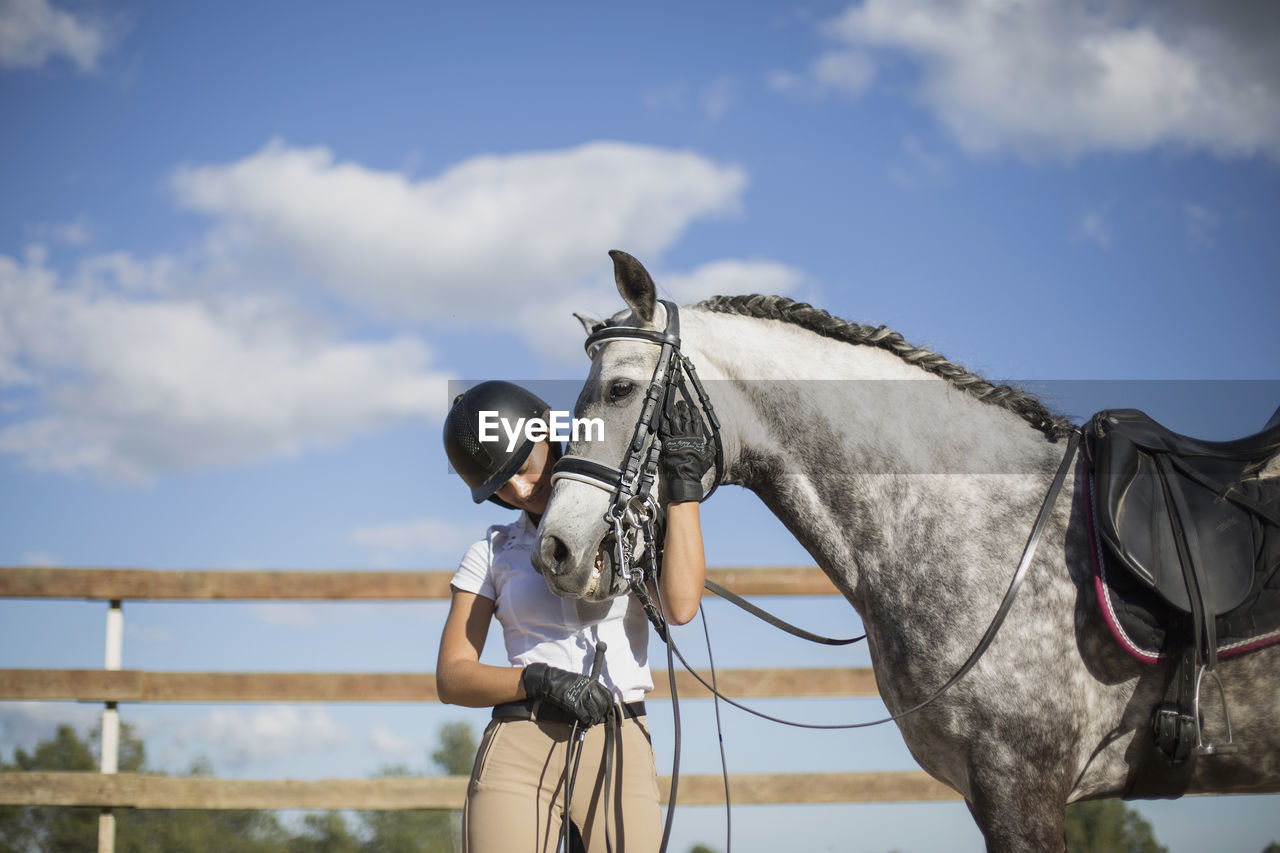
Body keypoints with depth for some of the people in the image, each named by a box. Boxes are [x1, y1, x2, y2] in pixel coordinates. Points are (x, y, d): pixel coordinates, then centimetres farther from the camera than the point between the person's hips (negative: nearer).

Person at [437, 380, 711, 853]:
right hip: (520, 757, 0)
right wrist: (538, 680, -11)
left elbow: (680, 605, -8)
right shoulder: (492, 553, 13)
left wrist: (683, 484, -5)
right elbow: (451, 679, 7)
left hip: (621, 758, 0)